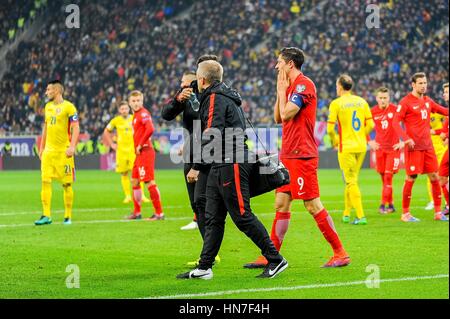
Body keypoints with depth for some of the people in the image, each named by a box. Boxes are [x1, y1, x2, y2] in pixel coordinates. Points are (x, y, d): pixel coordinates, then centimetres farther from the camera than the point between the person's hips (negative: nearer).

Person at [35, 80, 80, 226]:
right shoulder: (48, 106, 15)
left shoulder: (68, 107, -6)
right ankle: (46, 216, -3)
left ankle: (68, 216, 9)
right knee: (45, 181, -4)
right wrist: (41, 147, 20)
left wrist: (72, 146, -20)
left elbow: (76, 128, -10)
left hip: (63, 151, -6)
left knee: (66, 184, 0)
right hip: (49, 150, 6)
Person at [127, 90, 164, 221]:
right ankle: (137, 212, 26)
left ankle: (159, 213, -9)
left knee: (149, 182, -11)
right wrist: (137, 147, 14)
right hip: (139, 153, 11)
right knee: (134, 181, 16)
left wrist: (140, 145, -19)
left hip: (145, 151, -11)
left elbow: (150, 129, -28)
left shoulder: (143, 113, -13)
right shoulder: (136, 115, 17)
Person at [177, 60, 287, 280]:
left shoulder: (215, 99, -11)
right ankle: (204, 268, 10)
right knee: (213, 218, 9)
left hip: (231, 164, -10)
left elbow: (211, 136, -20)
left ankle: (276, 260, -2)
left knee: (242, 216, -7)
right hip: (221, 165, 10)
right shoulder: (225, 96, 19)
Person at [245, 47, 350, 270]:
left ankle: (340, 253, -2)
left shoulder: (304, 84, -12)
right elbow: (277, 118, 19)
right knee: (281, 204, 8)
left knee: (313, 205, -8)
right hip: (288, 155, 9)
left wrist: (282, 90, -5)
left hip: (302, 155, -9)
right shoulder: (291, 86, 17)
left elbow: (286, 115, -18)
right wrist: (280, 90, 11)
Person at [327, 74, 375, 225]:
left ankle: (361, 216, -8)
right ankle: (346, 214, 24)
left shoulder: (336, 104, -8)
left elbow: (330, 128, -11)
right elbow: (370, 124, 4)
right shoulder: (362, 101, 6)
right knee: (351, 180, 17)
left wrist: (334, 140, 7)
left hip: (346, 147, -5)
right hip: (361, 146, 5)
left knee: (351, 182, -1)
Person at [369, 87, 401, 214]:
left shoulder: (395, 109, -7)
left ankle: (383, 204, -8)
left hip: (393, 147, -3)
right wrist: (369, 141, 0)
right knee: (383, 177, 6)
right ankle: (390, 205, 16)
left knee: (388, 176, -10)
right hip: (380, 148, 3)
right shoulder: (373, 111, 0)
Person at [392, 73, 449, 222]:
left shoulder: (427, 101, 13)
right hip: (413, 146, -6)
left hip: (427, 146, 6)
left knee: (434, 177, 5)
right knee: (411, 178, -5)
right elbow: (395, 122, -12)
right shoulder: (406, 102, -7)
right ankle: (405, 213, 4)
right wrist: (406, 139, -22)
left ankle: (438, 212, 12)